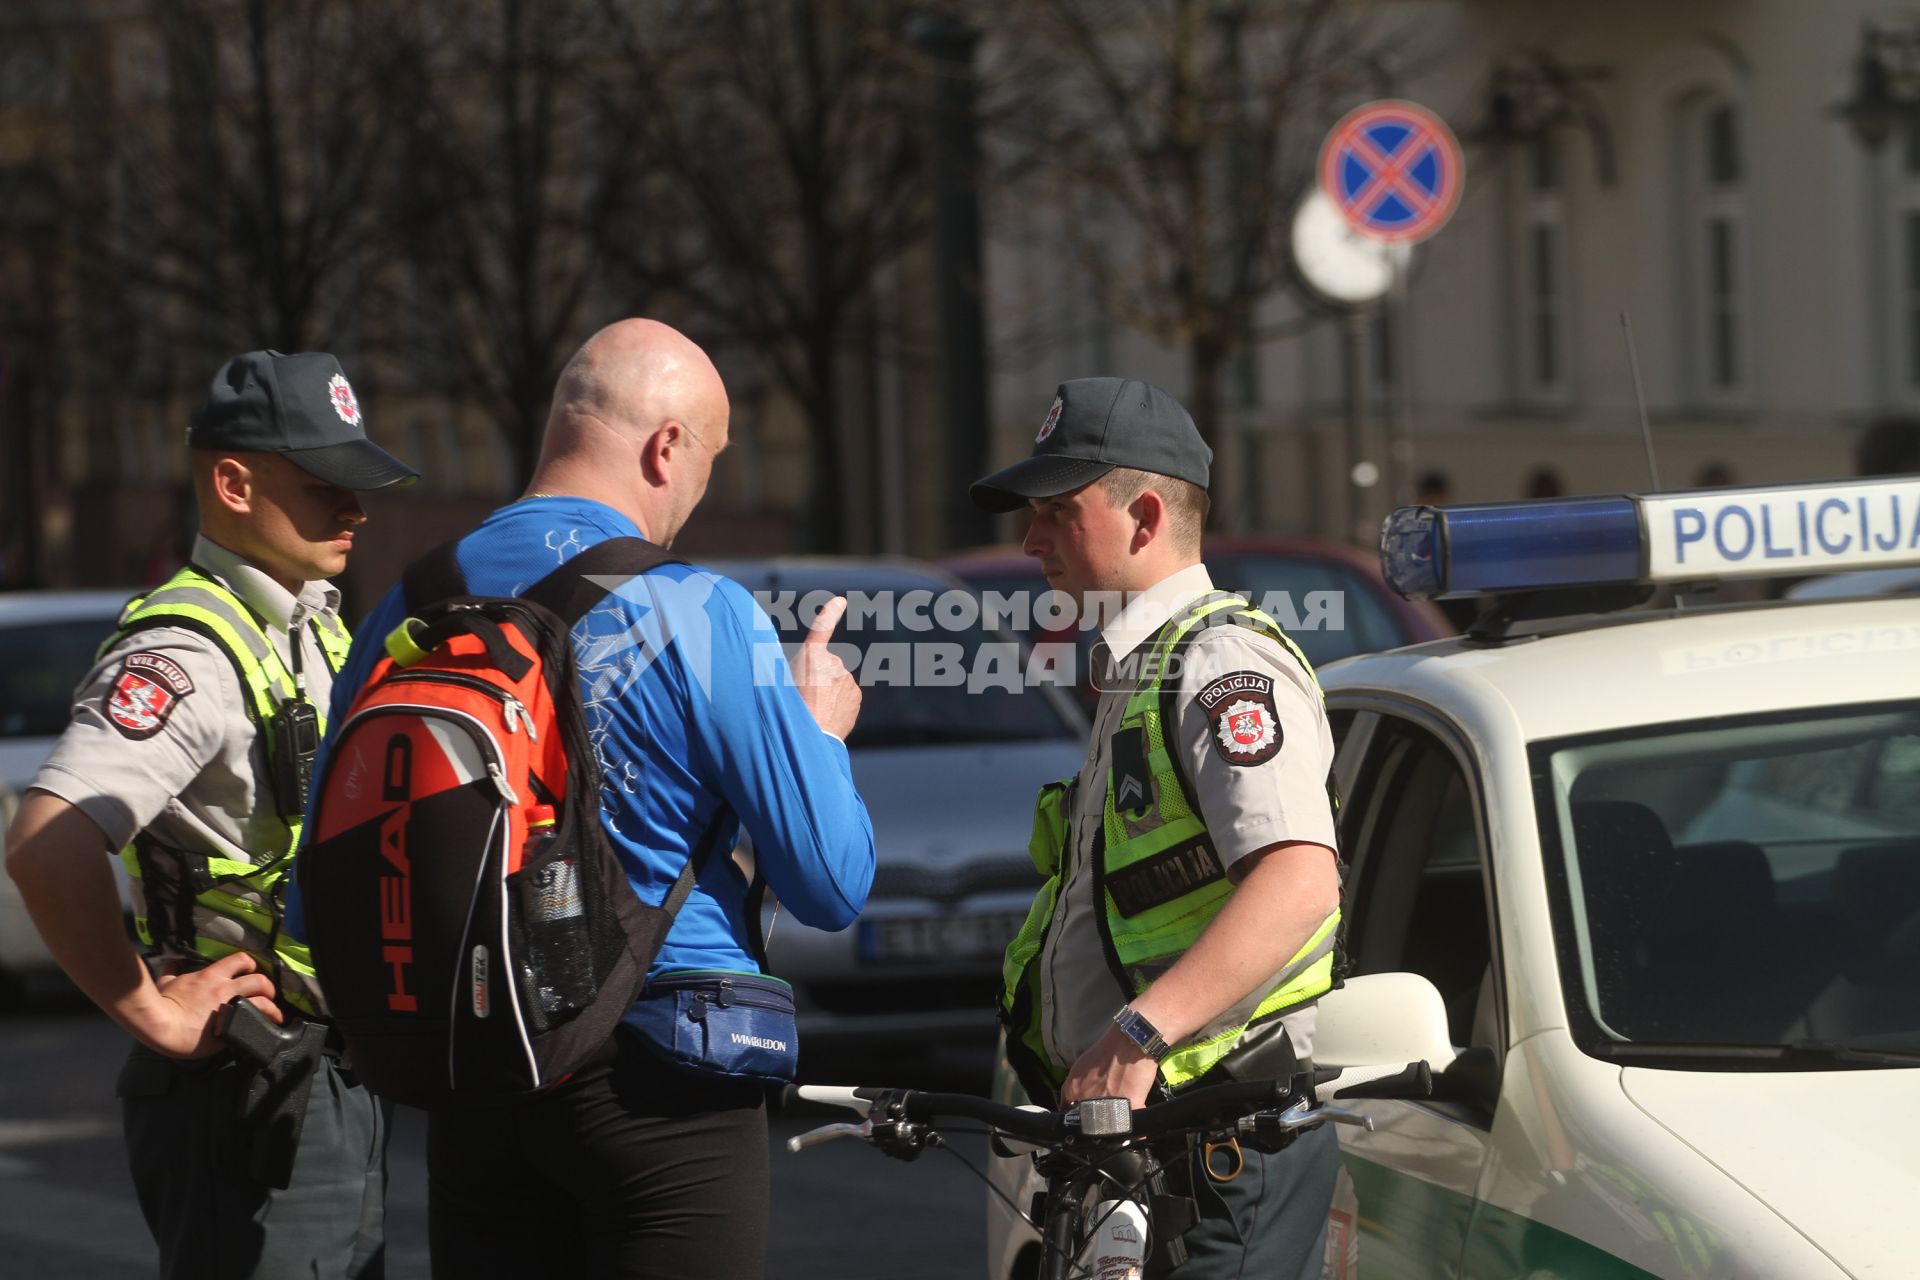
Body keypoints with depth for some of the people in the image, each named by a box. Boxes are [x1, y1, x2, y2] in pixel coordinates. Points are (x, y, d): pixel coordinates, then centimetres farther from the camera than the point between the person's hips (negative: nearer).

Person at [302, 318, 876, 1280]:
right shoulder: (699, 615, -12)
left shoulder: (411, 612, 3)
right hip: (662, 1083, -5)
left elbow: (322, 904, 7)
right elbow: (833, 884, -9)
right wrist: (821, 728, 10)